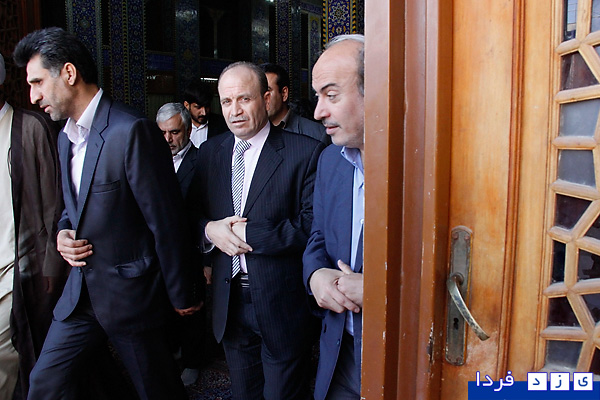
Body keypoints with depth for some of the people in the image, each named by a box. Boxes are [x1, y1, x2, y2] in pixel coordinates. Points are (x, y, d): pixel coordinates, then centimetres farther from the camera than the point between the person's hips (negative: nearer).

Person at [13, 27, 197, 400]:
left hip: (130, 293, -7)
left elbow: (166, 222, -20)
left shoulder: (133, 131, -21)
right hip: (81, 290, 8)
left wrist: (180, 297, -12)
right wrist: (63, 232, -2)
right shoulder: (66, 136, 8)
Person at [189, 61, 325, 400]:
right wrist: (210, 229, -12)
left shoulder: (305, 152, -13)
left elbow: (313, 227, -19)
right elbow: (194, 212, 11)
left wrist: (248, 234, -20)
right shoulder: (210, 151, 4)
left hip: (282, 305, -5)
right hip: (229, 304, 5)